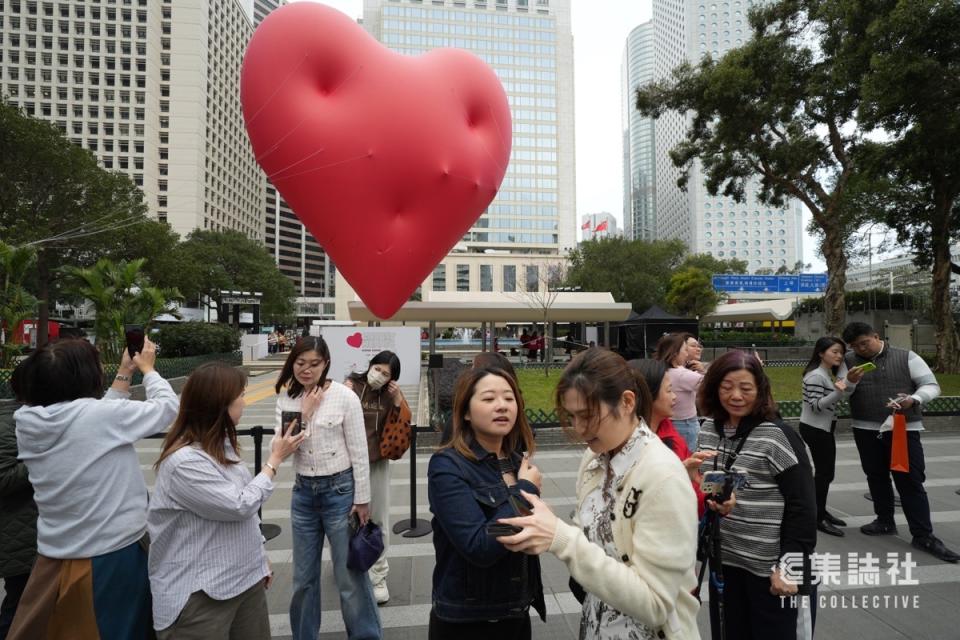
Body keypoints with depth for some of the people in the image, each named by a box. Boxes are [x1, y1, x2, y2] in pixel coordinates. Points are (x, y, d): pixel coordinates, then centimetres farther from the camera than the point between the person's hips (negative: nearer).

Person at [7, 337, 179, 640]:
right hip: (112, 557, -6)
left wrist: (124, 374, 15)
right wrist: (147, 369, 7)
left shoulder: (28, 422, -4)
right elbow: (169, 407, -9)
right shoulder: (101, 415, -23)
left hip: (54, 558, 6)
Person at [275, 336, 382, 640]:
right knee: (303, 577, 18)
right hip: (303, 492, 5)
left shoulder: (344, 397, -13)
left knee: (350, 576, 6)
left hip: (339, 490, -4)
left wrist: (362, 500, -8)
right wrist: (304, 413, -15)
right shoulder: (286, 398, 0)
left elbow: (359, 454, -9)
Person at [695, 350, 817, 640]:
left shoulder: (778, 437, -16)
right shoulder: (708, 430, 0)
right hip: (724, 562, 5)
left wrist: (788, 566, -15)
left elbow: (802, 508, -15)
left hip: (770, 567, -5)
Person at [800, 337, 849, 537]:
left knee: (826, 471, 14)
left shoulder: (828, 373, 11)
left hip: (823, 428, 9)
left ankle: (821, 511, 25)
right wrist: (838, 392, -35)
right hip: (815, 429, -9)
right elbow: (816, 405, -24)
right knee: (823, 472, -5)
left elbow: (830, 402, 16)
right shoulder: (816, 376, -19)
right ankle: (818, 518, 4)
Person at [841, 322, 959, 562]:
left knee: (911, 481, -1)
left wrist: (914, 399, -22)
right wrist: (850, 381, -16)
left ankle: (923, 536, 8)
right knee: (876, 478, 14)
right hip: (865, 430, 3)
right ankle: (885, 522, 30)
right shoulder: (849, 361, 3)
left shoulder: (907, 357, -2)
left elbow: (931, 385, -2)